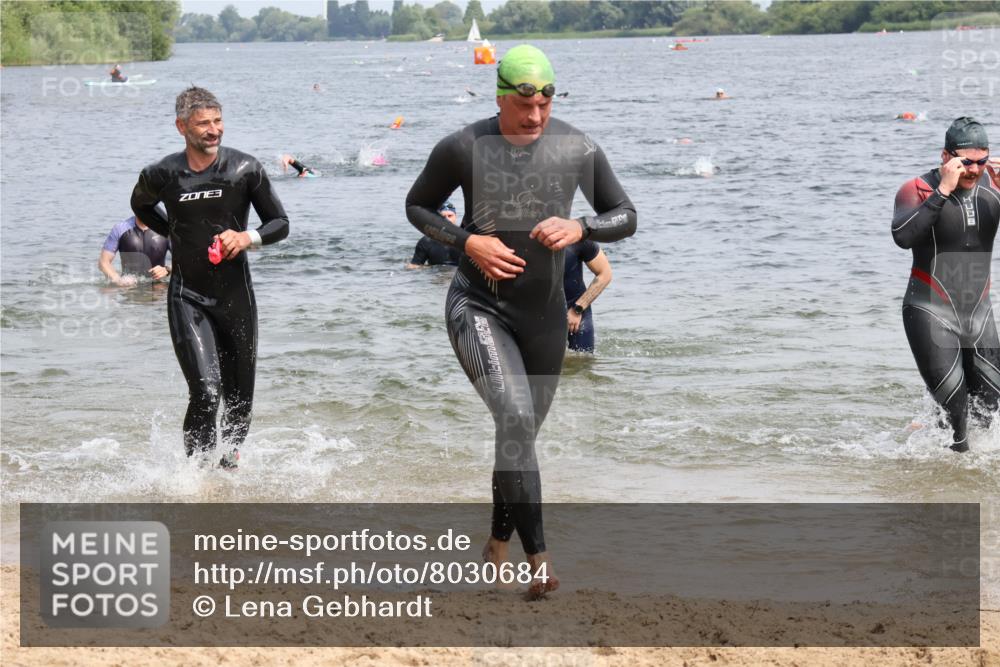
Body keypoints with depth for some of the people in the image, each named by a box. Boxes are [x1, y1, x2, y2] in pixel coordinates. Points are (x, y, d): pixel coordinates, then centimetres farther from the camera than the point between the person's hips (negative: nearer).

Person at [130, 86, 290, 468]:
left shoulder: (245, 170, -5)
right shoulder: (162, 175, -5)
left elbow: (280, 224, 3)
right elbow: (141, 206, 19)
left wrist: (248, 238, -17)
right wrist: (174, 234, 5)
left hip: (236, 296, 2)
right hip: (188, 297, -2)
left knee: (239, 398, 12)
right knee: (206, 392, -18)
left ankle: (230, 462, 36)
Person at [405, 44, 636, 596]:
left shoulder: (579, 150, -5)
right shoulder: (462, 148, -10)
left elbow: (625, 217, 4)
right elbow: (417, 206, 4)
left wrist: (580, 228, -17)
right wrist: (467, 242, -14)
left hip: (544, 313, 4)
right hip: (478, 306, -4)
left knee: (523, 431, 14)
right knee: (515, 416, -24)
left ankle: (497, 545, 35)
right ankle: (538, 555, -22)